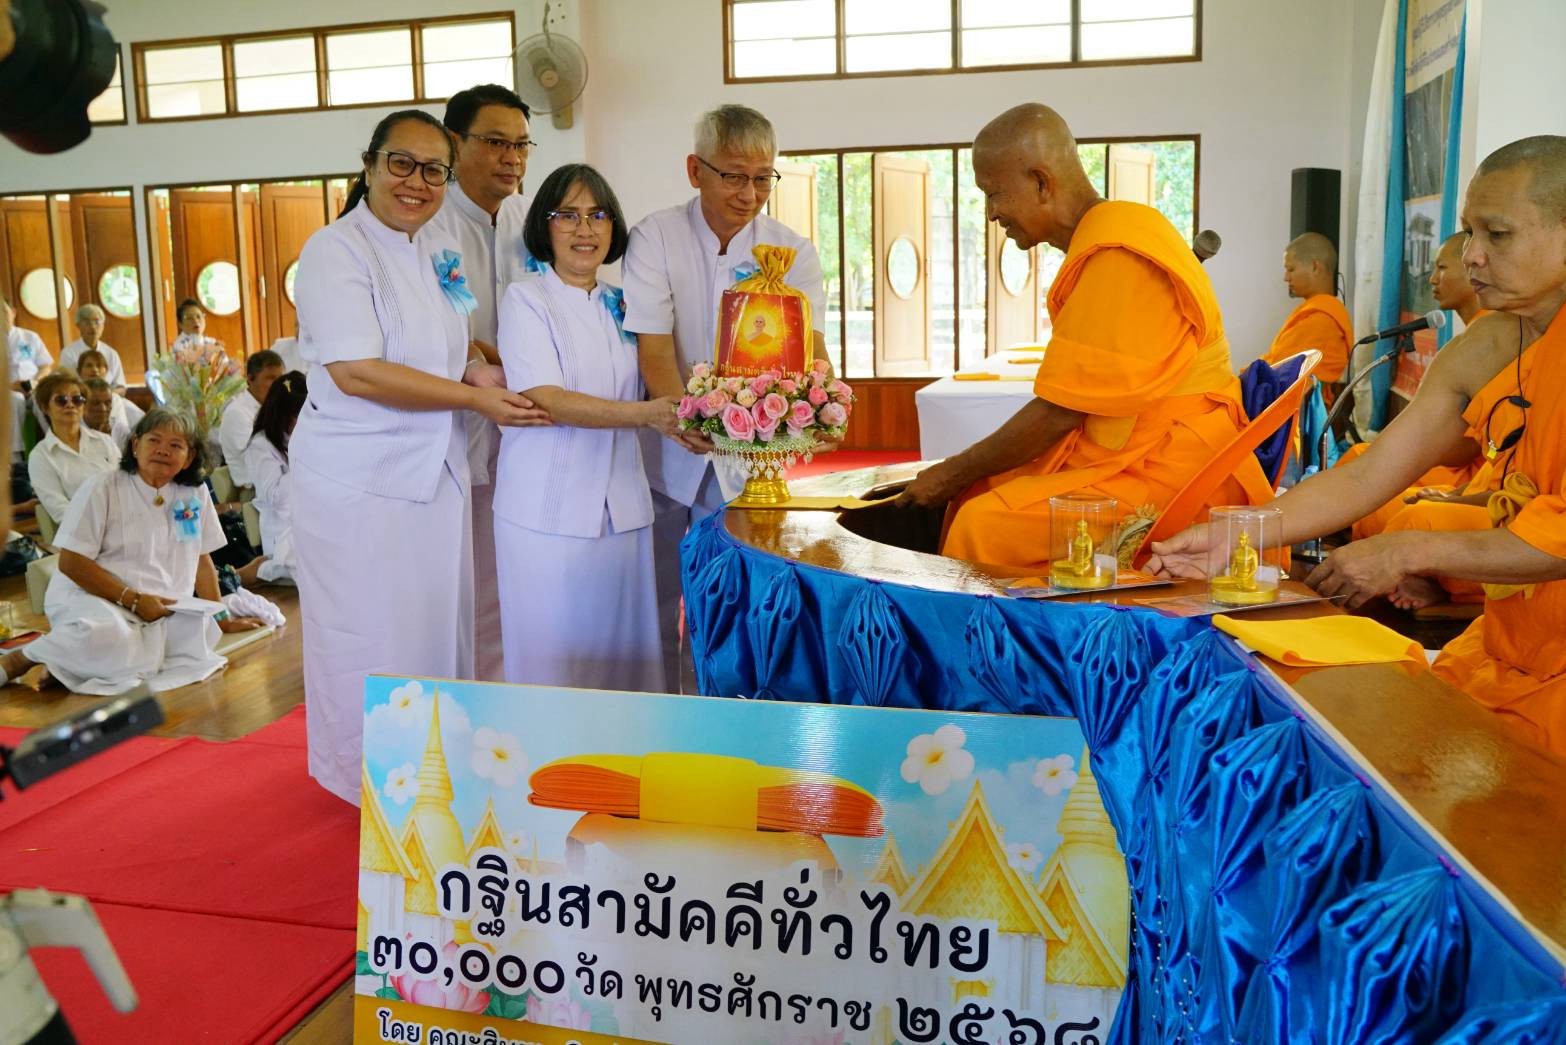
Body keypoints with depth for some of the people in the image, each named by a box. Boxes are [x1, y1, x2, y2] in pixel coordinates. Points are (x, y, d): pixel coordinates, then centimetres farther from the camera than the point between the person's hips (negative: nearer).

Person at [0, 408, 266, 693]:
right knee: (103, 636, -39)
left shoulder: (195, 493, 9)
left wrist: (220, 618, 15)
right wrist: (134, 600, -16)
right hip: (92, 598, -4)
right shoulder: (101, 489, -3)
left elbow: (201, 561, 16)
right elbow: (70, 562, -8)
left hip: (163, 613, 5)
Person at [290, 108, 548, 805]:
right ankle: (367, 777, 25)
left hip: (433, 476, 7)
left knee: (437, 625, 15)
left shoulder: (441, 253, 10)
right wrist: (474, 398, -20)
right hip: (357, 482, -7)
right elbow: (357, 373, -23)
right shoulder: (336, 250, -13)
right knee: (369, 637, 6)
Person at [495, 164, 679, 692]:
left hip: (622, 509, 5)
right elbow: (546, 400, -15)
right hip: (548, 513, -4)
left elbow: (648, 388, 19)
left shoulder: (623, 305, 13)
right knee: (553, 660, 2)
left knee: (621, 654, 8)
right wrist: (644, 414, -27)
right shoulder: (525, 299, -2)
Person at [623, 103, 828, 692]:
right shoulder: (655, 237, -8)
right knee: (656, 602, 8)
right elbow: (653, 346, -17)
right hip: (667, 451, -1)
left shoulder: (793, 252, -1)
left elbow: (809, 346, -13)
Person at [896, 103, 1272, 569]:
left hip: (1169, 472, -10)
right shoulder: (1103, 238, 12)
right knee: (977, 493, 6)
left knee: (985, 525, -23)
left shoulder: (1117, 257, -19)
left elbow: (1059, 412, -19)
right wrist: (963, 472, 8)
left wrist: (956, 472, -7)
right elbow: (1067, 402, 12)